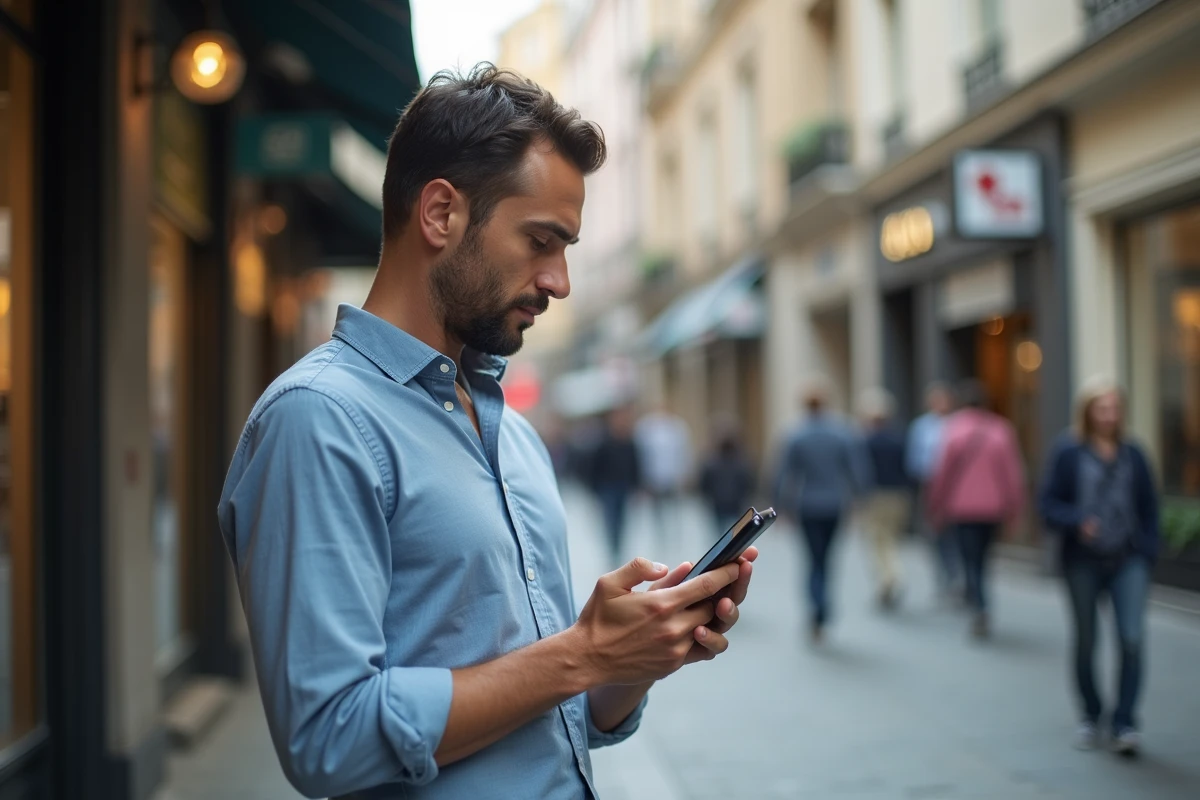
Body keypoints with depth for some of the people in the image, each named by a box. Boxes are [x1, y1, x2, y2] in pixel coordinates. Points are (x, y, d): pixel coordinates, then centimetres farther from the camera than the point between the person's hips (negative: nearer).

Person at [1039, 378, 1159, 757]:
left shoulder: (1133, 455, 7)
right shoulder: (1069, 455, -1)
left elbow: (1149, 506, 12)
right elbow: (1049, 504, -3)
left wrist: (1148, 549, 2)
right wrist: (1077, 522, -21)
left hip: (1128, 560, 1)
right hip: (1083, 562, -1)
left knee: (1132, 638, -12)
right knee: (1086, 642, 9)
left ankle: (1125, 725, -3)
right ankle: (1090, 717, 28)